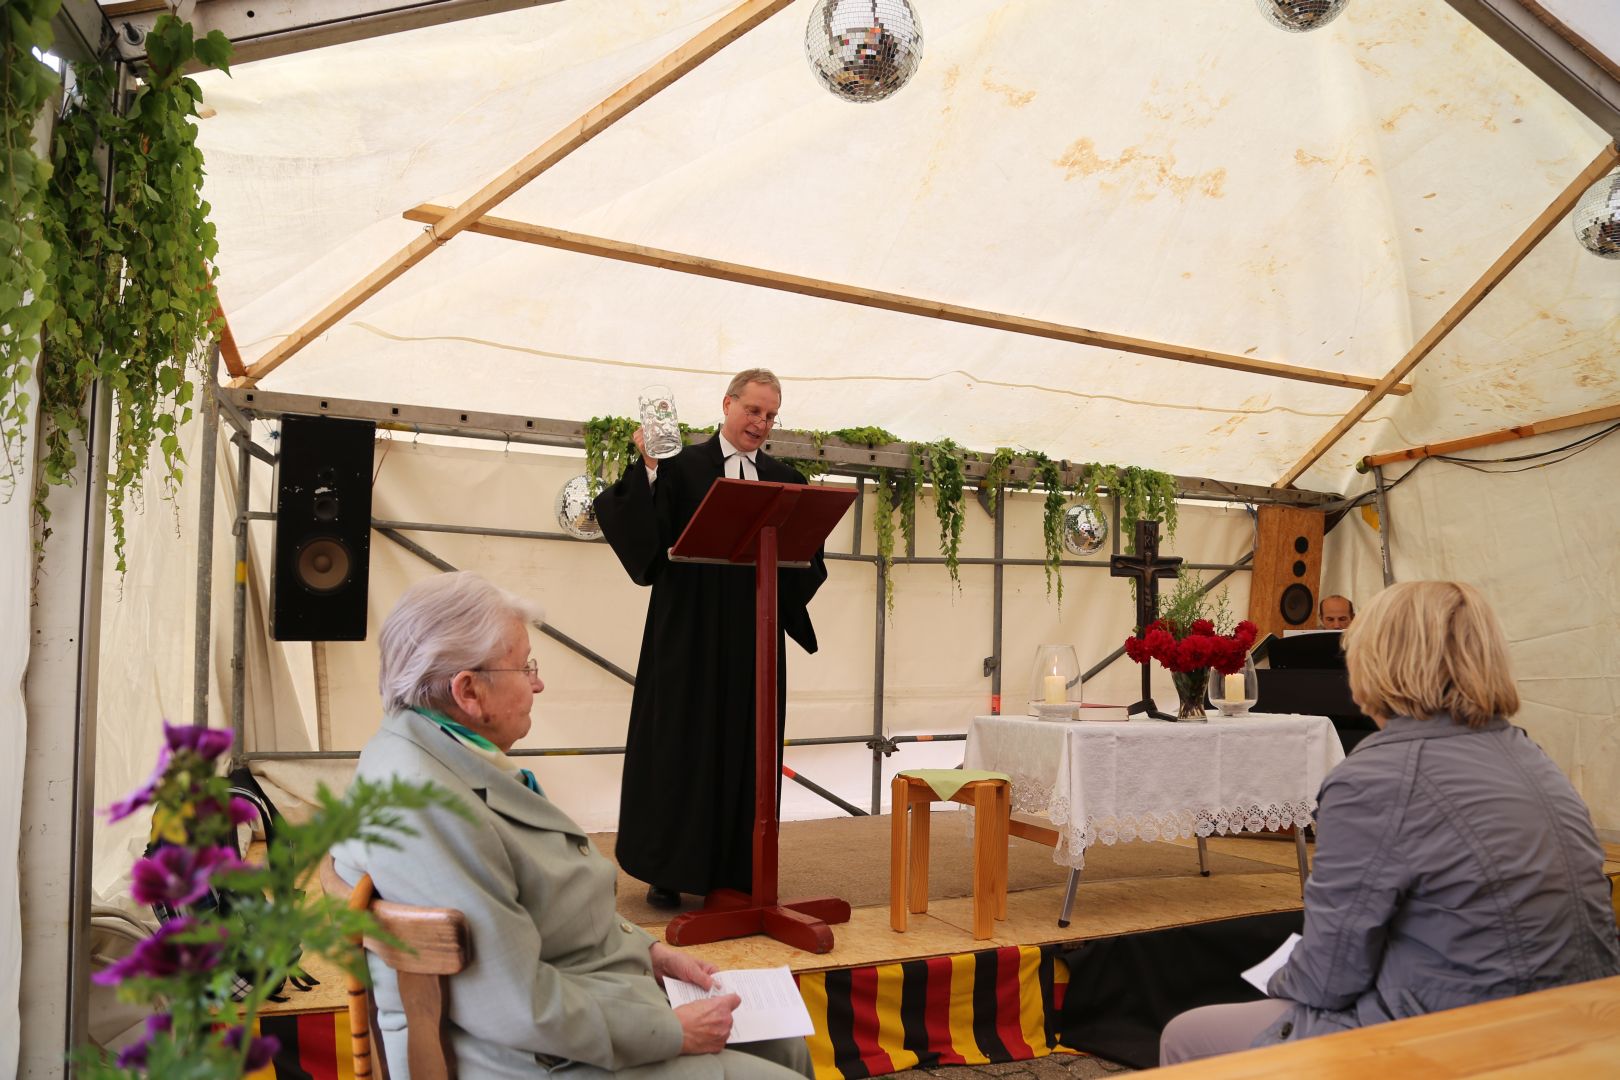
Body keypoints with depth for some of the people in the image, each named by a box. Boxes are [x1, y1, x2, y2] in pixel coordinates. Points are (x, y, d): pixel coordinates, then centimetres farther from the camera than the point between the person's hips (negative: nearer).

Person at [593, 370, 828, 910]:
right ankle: (669, 870, 15)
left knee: (747, 748, 8)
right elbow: (645, 537, -13)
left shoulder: (784, 480, 11)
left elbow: (805, 556, 12)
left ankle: (739, 869, 19)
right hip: (690, 634, -3)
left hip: (756, 639, 4)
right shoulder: (681, 466, -1)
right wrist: (647, 470, -24)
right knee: (682, 744, 3)